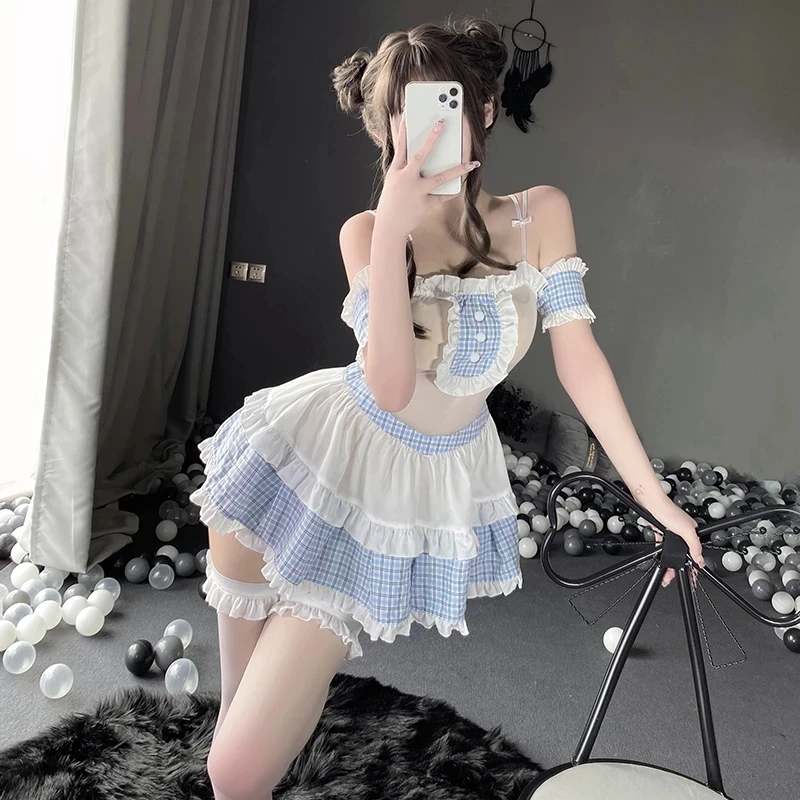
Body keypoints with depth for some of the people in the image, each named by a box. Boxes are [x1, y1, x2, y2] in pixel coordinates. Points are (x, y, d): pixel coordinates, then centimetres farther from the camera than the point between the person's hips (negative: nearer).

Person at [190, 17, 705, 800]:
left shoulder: (540, 215, -6)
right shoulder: (365, 231, -6)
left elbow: (579, 360, -5)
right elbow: (391, 387, -19)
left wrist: (655, 497, -5)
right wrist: (392, 228, -26)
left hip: (425, 487, -1)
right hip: (313, 451, 2)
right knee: (240, 710, 16)